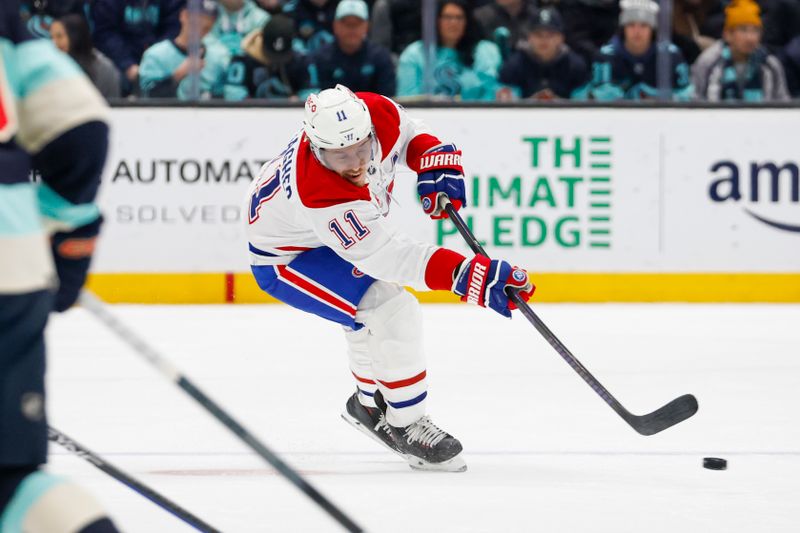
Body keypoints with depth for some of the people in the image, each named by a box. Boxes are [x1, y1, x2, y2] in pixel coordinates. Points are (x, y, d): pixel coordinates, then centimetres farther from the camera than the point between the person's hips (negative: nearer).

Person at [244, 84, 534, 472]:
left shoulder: (379, 113, -26)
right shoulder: (320, 197, -44)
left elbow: (410, 135, 0)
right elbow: (394, 257, -44)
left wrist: (436, 165, -19)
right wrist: (470, 276, -51)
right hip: (285, 257, -8)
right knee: (393, 313, -20)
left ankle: (370, 404, 46)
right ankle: (406, 426, -5)